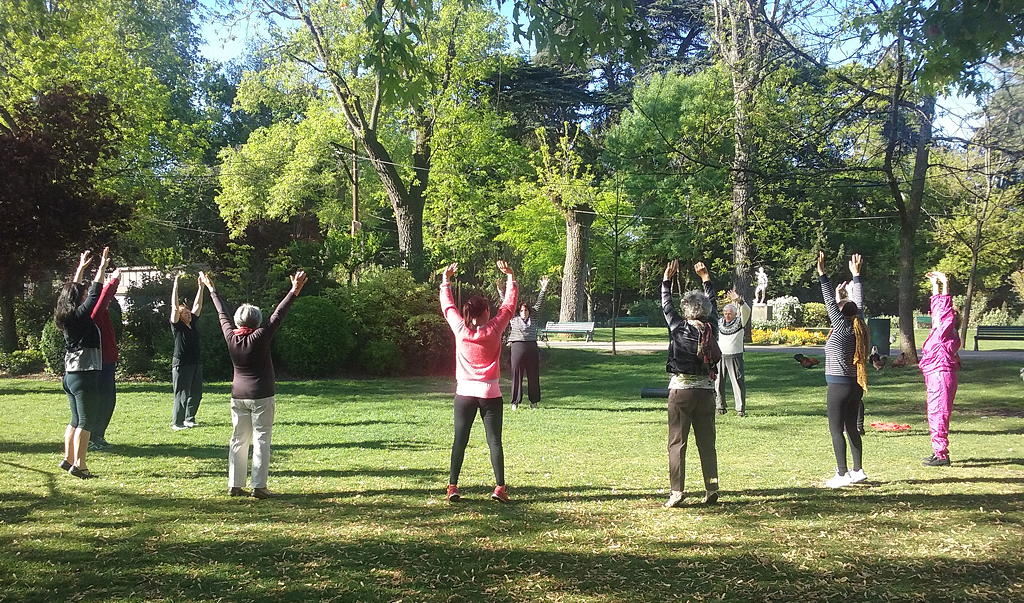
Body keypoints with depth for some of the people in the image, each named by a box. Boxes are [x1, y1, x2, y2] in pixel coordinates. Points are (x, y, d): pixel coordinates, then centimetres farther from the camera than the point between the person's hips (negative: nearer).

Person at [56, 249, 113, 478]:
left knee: (76, 420, 17)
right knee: (86, 421, -5)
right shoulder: (81, 315, -13)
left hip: (71, 374, 9)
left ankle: (68, 459, 19)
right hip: (85, 374, -9)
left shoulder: (66, 316, 9)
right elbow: (95, 293, -9)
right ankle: (79, 464, -7)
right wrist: (101, 268, 0)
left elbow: (72, 289, 22)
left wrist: (81, 267, 30)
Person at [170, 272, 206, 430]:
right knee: (181, 395, -5)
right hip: (181, 364, -7)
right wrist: (175, 286, -21)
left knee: (196, 394, 12)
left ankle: (189, 419, 24)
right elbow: (175, 307, -16)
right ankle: (176, 423, 2)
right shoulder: (177, 326, -7)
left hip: (196, 364, 7)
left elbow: (198, 305, 12)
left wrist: (201, 286, 8)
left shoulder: (193, 323, 11)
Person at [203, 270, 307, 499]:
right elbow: (278, 315, -16)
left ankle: (235, 485, 13)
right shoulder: (259, 338, -13)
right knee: (261, 440, -2)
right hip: (261, 396, -5)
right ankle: (258, 486, -5)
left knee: (238, 440, 10)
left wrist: (211, 289, 26)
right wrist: (294, 291, -17)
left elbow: (222, 314, 12)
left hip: (238, 396, 5)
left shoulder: (230, 337, -1)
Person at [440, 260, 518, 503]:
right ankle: (500, 487, 0)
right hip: (490, 393, -1)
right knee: (494, 440, 2)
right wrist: (510, 277, 15)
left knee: (460, 440, 5)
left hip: (464, 393, 2)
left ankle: (452, 486, 3)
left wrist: (446, 281, 25)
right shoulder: (494, 330, -7)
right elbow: (509, 305, 5)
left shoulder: (460, 330, -4)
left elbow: (448, 307, 12)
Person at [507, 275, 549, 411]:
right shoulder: (513, 319, 9)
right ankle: (515, 402, 3)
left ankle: (534, 401, 13)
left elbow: (538, 305, 12)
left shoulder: (533, 319, 13)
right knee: (517, 375, -1)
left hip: (532, 348, 2)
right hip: (517, 347, -2)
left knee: (533, 375, 5)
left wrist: (543, 290, 7)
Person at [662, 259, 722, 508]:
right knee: (707, 442, 11)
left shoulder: (680, 329, -9)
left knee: (677, 442, -1)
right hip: (706, 390, 4)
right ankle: (712, 489, 13)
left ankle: (676, 492, -5)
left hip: (681, 390, -4)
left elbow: (666, 305, 5)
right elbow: (712, 303, 18)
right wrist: (705, 277, 30)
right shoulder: (712, 328, 0)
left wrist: (667, 279, 17)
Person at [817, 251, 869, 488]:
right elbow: (859, 303, 17)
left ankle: (842, 474, -5)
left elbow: (831, 303, -15)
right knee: (852, 428, 15)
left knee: (836, 430, -4)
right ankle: (858, 470, 20)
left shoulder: (842, 328, -12)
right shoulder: (859, 328, 6)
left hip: (838, 386, -8)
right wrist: (856, 275, 25)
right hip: (855, 386, 8)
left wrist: (822, 275, -16)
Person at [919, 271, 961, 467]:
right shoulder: (938, 331, 13)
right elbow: (937, 308, 24)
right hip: (935, 377, 10)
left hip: (941, 375, -10)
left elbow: (946, 311, -22)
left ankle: (942, 455, -8)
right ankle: (938, 452, 23)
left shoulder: (947, 333, -9)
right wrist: (934, 285, 27)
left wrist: (945, 286, -27)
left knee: (938, 414, -9)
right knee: (935, 414, 15)